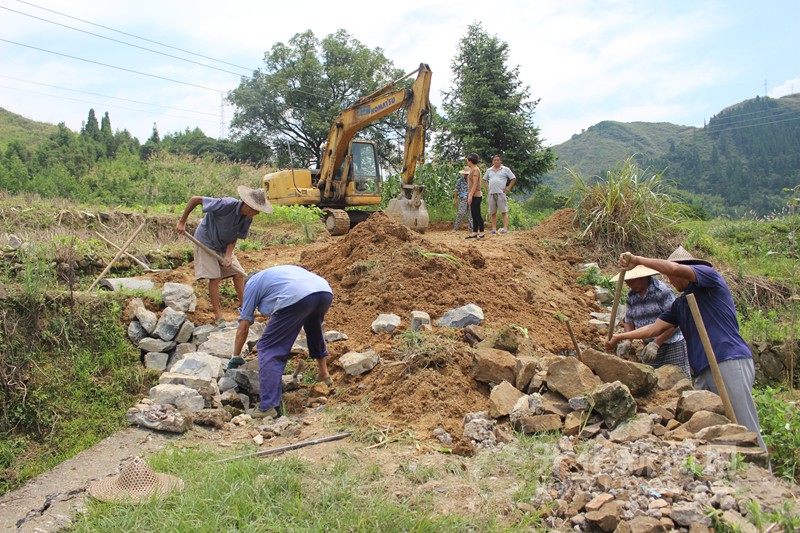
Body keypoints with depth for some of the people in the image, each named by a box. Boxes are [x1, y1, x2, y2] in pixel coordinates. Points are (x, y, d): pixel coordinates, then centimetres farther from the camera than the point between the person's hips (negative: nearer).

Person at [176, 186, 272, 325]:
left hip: (224, 246, 6)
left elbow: (235, 237, -6)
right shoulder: (227, 205, -33)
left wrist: (228, 256, -23)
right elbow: (195, 199, -28)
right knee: (214, 278, -10)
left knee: (238, 275, 2)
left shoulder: (247, 218, -12)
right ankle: (218, 316, -3)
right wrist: (182, 222, -22)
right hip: (206, 242, -6)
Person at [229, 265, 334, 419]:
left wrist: (235, 357, 38)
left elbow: (243, 327, 27)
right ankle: (323, 373, 45)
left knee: (269, 349, 5)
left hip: (297, 297, -7)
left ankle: (267, 407, -1)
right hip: (325, 292, 7)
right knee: (314, 327, 38)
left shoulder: (252, 283, 27)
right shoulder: (280, 272, 44)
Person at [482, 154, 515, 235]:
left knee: (504, 211, -8)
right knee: (493, 213, 5)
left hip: (501, 193, -4)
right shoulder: (489, 170, 16)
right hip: (491, 194, 4)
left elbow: (513, 179, 6)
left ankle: (505, 228, -11)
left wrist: (508, 188, -1)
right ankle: (494, 229, 9)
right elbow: (484, 179, 28)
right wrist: (487, 188, 14)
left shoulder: (505, 169, 5)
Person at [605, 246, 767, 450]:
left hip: (731, 362, -8)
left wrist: (637, 260, -9)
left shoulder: (709, 275, 3)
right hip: (704, 371, 8)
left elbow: (674, 268, -13)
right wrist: (620, 337, 25)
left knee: (746, 432, -9)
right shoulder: (680, 304, 25)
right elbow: (655, 328, 25)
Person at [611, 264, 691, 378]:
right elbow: (629, 322, 11)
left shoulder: (662, 290, -13)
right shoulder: (631, 296, 6)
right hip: (650, 346, 6)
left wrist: (656, 343, -21)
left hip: (672, 344, -5)